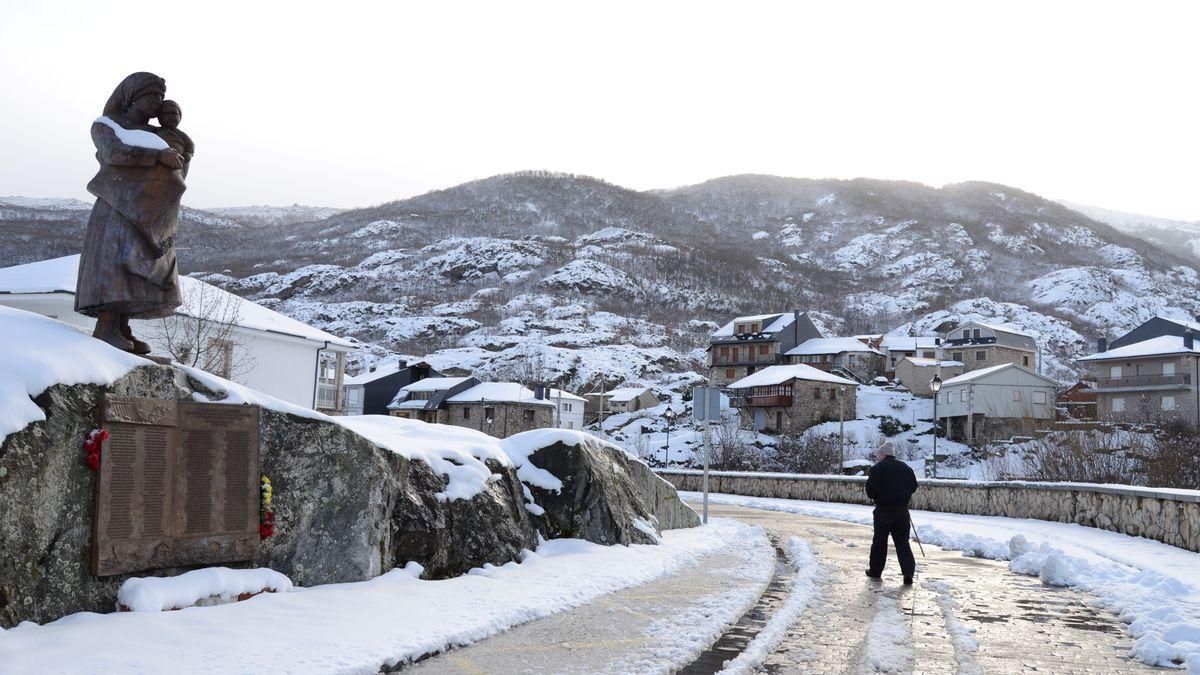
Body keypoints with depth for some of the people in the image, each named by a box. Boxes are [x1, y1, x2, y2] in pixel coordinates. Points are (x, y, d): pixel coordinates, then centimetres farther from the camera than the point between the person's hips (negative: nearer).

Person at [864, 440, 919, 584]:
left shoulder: (878, 468, -11)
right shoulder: (906, 468, 7)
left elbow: (870, 491, -14)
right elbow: (913, 487, 13)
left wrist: (876, 496, 7)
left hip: (883, 510, -4)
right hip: (902, 510, 4)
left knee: (879, 541, 9)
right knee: (902, 542, 6)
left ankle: (875, 571, 19)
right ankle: (908, 572, -5)